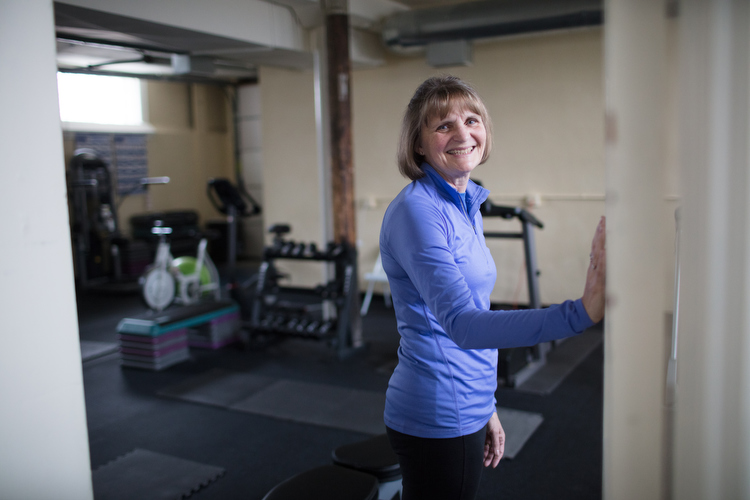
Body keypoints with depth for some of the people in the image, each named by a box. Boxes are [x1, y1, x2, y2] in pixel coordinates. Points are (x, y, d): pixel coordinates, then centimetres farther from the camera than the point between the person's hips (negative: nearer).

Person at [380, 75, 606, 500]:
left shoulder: (467, 205, 9)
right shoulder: (416, 210, -19)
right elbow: (461, 323, -30)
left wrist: (486, 408, 18)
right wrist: (581, 313, -39)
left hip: (466, 409, 8)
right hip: (436, 419, -8)